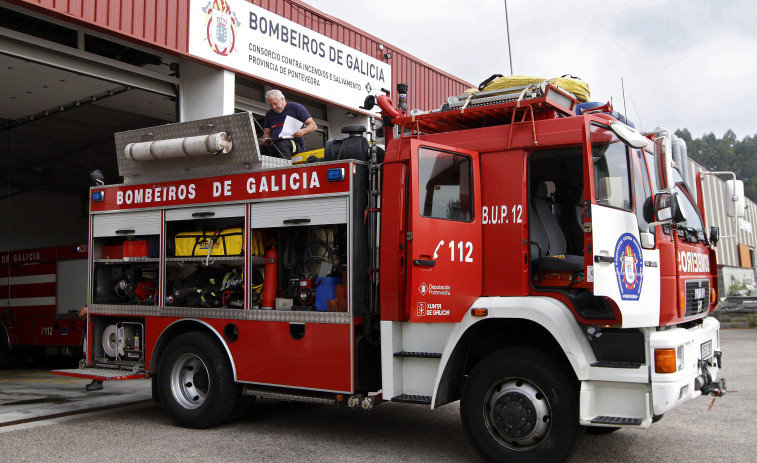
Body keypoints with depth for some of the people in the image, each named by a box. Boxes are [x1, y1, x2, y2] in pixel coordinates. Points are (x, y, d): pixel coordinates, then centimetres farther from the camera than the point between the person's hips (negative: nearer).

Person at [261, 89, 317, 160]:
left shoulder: (296, 107, 6)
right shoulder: (269, 114, 22)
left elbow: (313, 125, 3)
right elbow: (267, 132, 24)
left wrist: (303, 131, -19)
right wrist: (266, 140, -1)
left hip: (296, 144, -4)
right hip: (275, 145, 4)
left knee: (281, 144, -39)